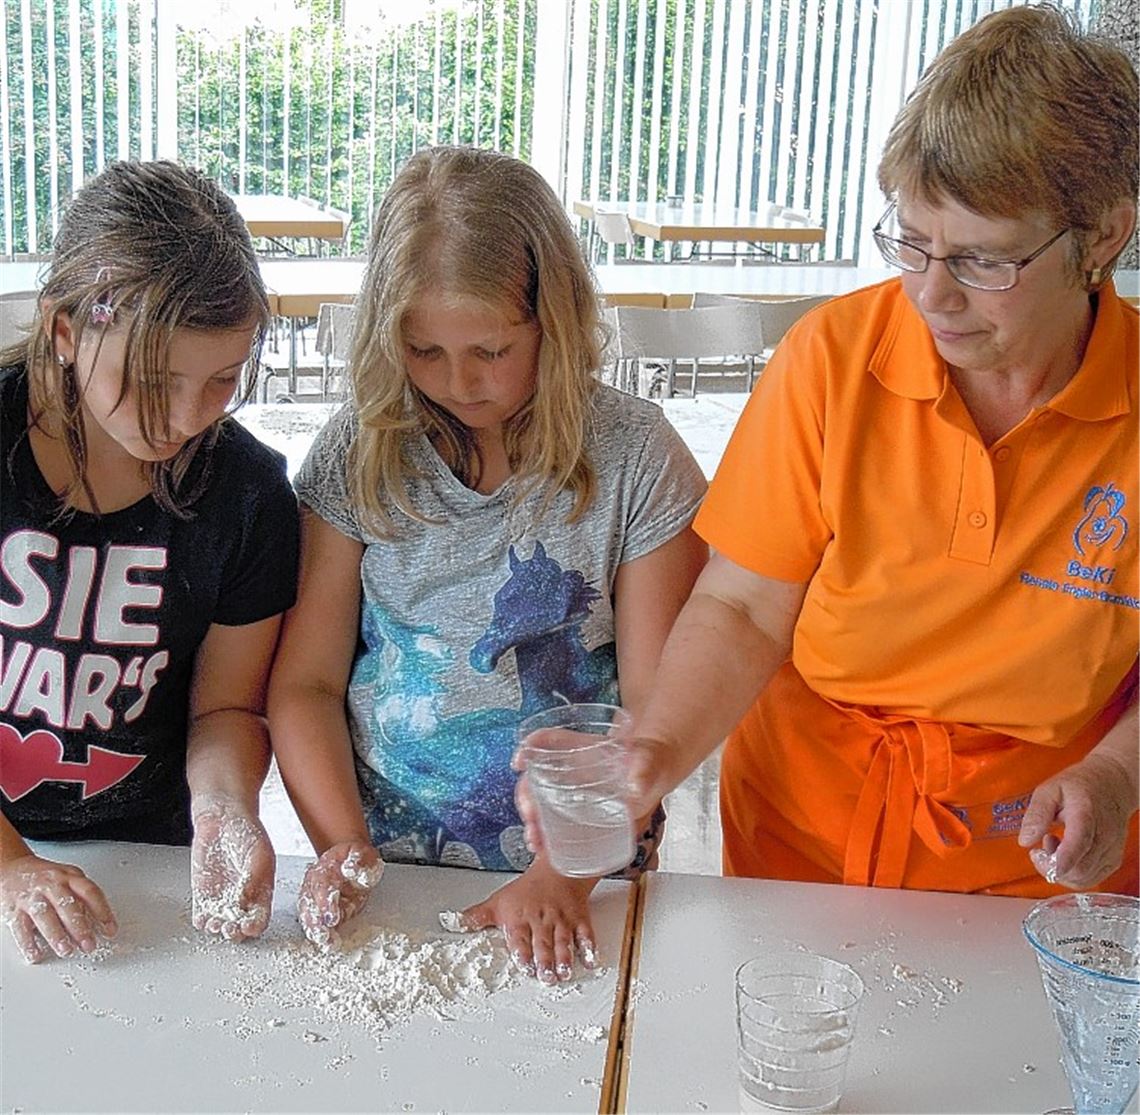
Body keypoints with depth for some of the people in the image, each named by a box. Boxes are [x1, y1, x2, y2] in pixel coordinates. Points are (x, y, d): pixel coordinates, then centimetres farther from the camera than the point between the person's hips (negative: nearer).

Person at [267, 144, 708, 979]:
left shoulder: (634, 457, -4)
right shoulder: (359, 452, 2)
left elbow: (658, 709, -5)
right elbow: (306, 683, 4)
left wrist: (564, 875, -14)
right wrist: (343, 845, -9)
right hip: (386, 865, 2)